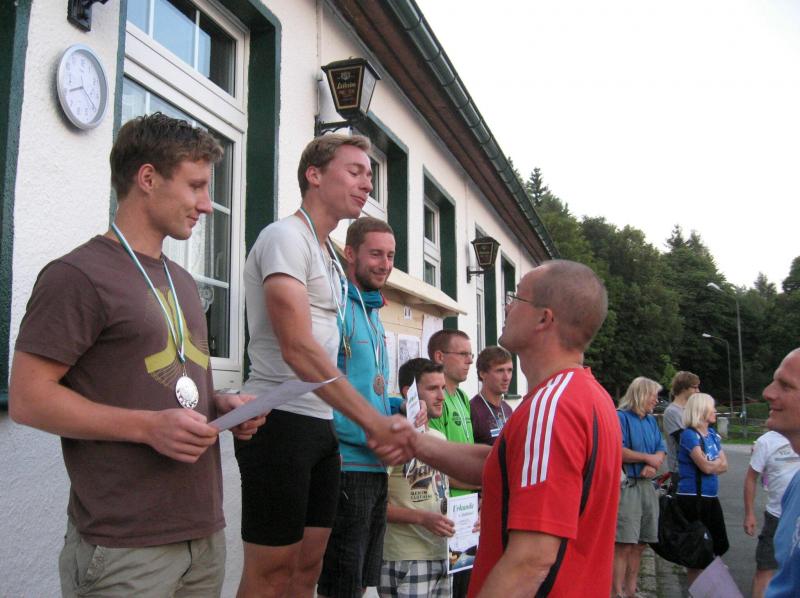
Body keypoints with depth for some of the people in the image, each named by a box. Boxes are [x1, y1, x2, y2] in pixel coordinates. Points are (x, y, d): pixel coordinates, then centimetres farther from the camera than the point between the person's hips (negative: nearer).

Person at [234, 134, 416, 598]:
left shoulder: (330, 255, 19)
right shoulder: (287, 237, -11)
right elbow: (297, 350, -22)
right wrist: (375, 422, -25)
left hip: (320, 424, 9)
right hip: (281, 420, -9)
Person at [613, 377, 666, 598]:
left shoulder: (651, 420, 17)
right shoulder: (621, 417, -8)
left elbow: (661, 451, 14)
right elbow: (619, 451, -18)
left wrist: (653, 465, -9)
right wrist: (648, 458, -7)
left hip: (647, 486, 8)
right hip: (626, 486, -8)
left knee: (639, 544, 11)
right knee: (624, 545, -8)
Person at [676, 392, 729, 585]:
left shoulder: (713, 434, 11)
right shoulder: (689, 435, -13)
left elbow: (724, 466, 6)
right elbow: (705, 466, -19)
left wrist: (710, 464, -13)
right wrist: (718, 462, 1)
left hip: (710, 497, 8)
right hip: (692, 498, -8)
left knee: (717, 546, 12)